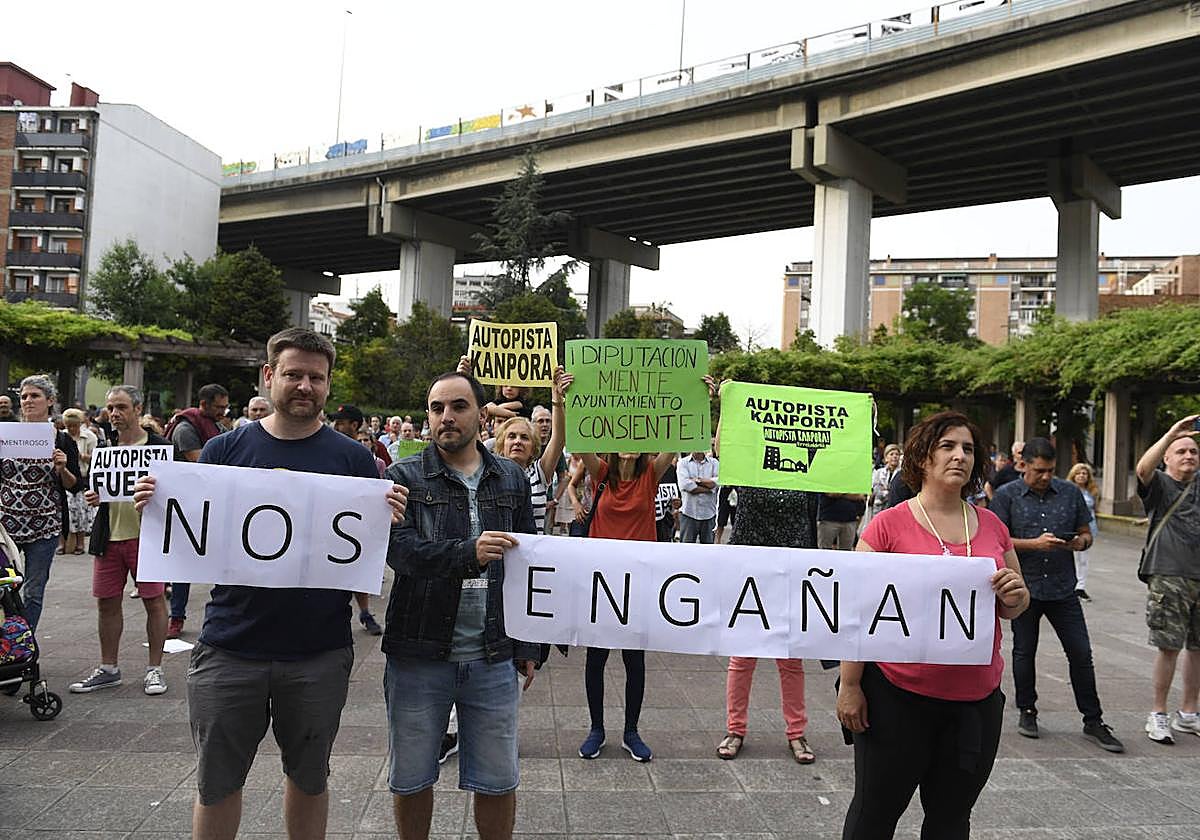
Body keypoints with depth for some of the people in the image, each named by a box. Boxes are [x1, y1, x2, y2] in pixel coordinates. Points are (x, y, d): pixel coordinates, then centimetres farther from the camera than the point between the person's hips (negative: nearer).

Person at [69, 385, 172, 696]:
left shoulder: (159, 447, -3)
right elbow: (91, 489, 20)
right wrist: (91, 497, -3)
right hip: (109, 536, 5)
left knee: (154, 601, 0)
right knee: (107, 603, 9)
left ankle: (154, 668, 13)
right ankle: (108, 669, 24)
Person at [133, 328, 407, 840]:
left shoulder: (353, 458, -1)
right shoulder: (224, 449, 2)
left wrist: (389, 520, -20)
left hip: (319, 652, 0)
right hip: (229, 646, 1)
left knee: (308, 777, 17)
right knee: (216, 782, 15)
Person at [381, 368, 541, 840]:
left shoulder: (512, 480, 6)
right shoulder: (406, 477, -2)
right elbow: (398, 549, -18)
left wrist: (529, 647, 7)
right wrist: (468, 552, -33)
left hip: (493, 659, 2)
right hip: (418, 655, -1)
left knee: (498, 782, 12)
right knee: (410, 779, 16)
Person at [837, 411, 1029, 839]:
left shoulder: (992, 526, 5)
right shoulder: (889, 524, -9)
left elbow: (1012, 609, 16)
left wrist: (1014, 597, -8)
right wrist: (849, 685, -9)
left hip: (978, 699, 4)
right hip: (898, 695, -4)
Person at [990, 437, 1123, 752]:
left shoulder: (1070, 493, 6)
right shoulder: (1006, 495, -3)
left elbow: (1086, 534, 12)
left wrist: (1079, 542, -11)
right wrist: (1035, 544, -20)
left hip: (1063, 588, 2)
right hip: (1024, 587, -2)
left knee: (1081, 653, 3)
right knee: (1024, 652, 10)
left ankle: (1093, 721, 16)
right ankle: (1027, 712, 27)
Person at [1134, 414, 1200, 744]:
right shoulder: (1159, 484, 0)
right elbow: (1143, 468, -20)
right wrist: (1171, 433, -28)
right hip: (1168, 577, -5)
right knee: (1169, 647, -4)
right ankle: (1158, 715, 8)